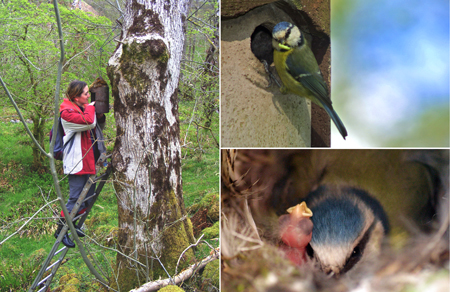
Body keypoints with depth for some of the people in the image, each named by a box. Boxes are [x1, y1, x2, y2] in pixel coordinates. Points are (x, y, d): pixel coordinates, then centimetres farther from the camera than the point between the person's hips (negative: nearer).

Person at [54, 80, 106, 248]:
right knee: (75, 197, -6)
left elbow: (98, 126, 24)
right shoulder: (67, 112, -14)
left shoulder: (84, 108, 12)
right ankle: (61, 229, 7)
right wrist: (90, 108, -11)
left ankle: (74, 225, 29)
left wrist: (100, 116, 3)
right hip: (77, 161, -9)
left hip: (89, 160, 9)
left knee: (88, 196, 15)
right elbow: (88, 122, -31)